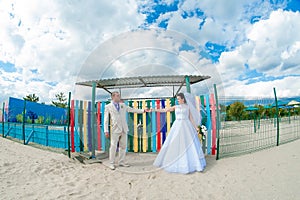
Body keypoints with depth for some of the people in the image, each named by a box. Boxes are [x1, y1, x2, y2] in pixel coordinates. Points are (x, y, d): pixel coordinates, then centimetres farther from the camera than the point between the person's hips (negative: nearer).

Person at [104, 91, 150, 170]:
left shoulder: (123, 105, 14)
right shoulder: (108, 107, 4)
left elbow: (132, 110, 15)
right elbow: (106, 120, 2)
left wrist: (143, 110, 8)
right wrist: (106, 131, -5)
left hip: (124, 129, 4)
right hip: (115, 129, -4)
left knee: (123, 146, 8)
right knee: (113, 146, -3)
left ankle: (121, 162, 21)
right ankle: (111, 163, 12)